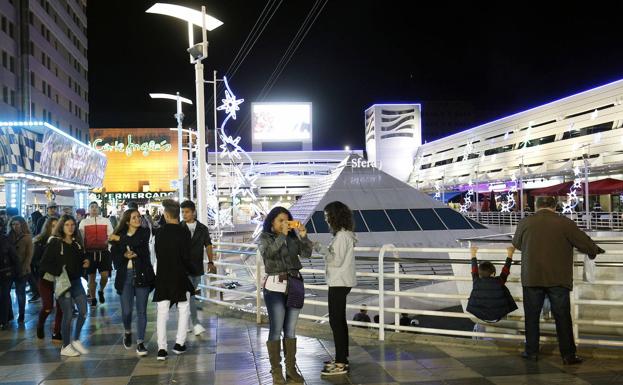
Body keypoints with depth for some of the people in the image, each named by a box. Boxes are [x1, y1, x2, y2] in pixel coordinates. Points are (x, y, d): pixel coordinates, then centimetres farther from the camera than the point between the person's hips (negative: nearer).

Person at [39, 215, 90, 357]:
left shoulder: (76, 242, 9)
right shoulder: (55, 242, -8)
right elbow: (44, 264, -11)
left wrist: (85, 263, 1)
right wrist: (59, 272, -20)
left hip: (76, 281, 6)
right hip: (63, 282, -6)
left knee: (83, 311, 3)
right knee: (68, 314, -1)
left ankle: (76, 340, 22)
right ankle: (66, 346, 13)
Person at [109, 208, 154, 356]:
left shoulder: (144, 232, 3)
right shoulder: (119, 235, 8)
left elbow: (136, 242, -17)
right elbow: (114, 255, 3)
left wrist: (120, 239, -6)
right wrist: (125, 255, -15)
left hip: (142, 275, -1)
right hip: (125, 275, 1)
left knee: (141, 310, -1)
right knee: (126, 310, 2)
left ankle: (140, 342, 7)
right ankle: (128, 332, 32)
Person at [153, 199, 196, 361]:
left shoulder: (159, 232, -3)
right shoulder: (184, 232, -11)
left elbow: (157, 253, 4)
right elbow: (186, 257, -12)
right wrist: (192, 271, 3)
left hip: (162, 276, 2)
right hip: (179, 276, -2)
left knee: (162, 312, 5)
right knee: (183, 310, 14)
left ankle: (161, 348, 1)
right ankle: (179, 343, 13)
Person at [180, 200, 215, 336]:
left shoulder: (202, 229, 7)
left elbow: (208, 245, 9)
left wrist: (210, 262, -2)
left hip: (197, 267, 3)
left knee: (190, 295, 10)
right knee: (189, 295, -12)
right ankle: (195, 323, -12)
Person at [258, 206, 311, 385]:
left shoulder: (293, 237, 9)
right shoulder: (265, 238, 1)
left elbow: (306, 253, 1)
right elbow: (269, 252, -19)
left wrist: (303, 236, -11)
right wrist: (282, 235, -20)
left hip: (295, 285, 4)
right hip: (275, 287, -4)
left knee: (290, 330, 9)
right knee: (276, 330, -1)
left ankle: (291, 369, 16)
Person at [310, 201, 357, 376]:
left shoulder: (342, 236, -18)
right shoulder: (344, 234, 13)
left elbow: (337, 260, -20)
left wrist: (320, 249, -14)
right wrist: (322, 248, 10)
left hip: (339, 283, -11)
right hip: (341, 282, 11)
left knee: (336, 322, -7)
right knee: (340, 321, 16)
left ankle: (340, 364, -3)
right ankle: (342, 359, 26)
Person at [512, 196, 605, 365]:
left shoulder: (524, 223, 0)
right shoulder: (565, 223, -6)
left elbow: (516, 244, 16)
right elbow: (585, 243, -1)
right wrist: (595, 250, 21)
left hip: (531, 279, 1)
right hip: (558, 279, -1)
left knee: (532, 316, 11)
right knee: (563, 317, 5)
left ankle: (531, 351, 15)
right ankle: (568, 355, 7)